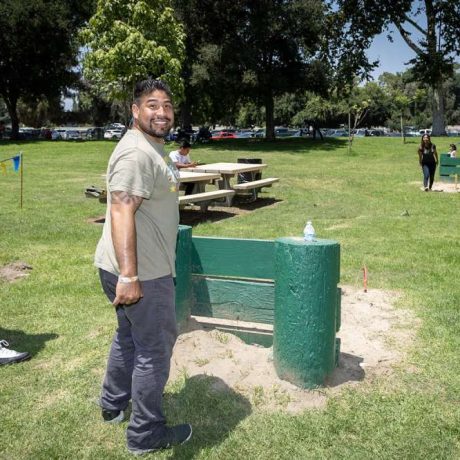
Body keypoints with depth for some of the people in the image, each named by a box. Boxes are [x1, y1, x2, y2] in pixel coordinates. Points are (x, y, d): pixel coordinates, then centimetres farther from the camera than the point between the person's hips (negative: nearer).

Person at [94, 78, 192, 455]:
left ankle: (114, 404, 45)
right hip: (141, 272, -11)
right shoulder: (136, 153, -21)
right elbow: (121, 213, -30)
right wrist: (129, 276, -34)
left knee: (129, 336, 25)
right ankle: (146, 435, 19)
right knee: (154, 348, 2)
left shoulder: (153, 147, 13)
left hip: (142, 267, 11)